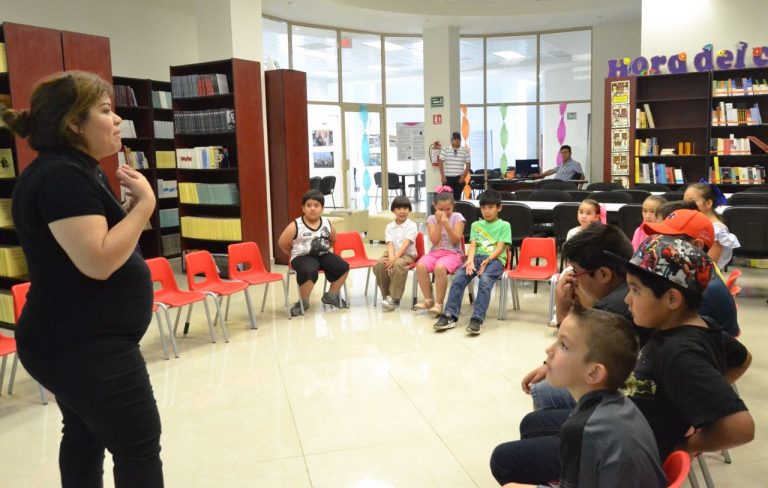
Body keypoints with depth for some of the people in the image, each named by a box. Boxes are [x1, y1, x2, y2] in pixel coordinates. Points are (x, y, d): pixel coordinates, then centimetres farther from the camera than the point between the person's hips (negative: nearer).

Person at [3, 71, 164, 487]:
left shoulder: (72, 170, 12)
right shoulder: (62, 176, -21)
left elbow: (102, 239, 16)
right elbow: (98, 261, -29)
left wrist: (130, 207, 0)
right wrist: (144, 204, -21)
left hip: (73, 341, 11)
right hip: (85, 346, -11)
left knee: (84, 436, 21)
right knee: (138, 445, 0)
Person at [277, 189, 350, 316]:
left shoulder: (327, 223, 2)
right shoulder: (295, 226, -11)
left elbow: (333, 240, 21)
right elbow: (282, 243, -2)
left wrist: (322, 249, 14)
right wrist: (295, 254, 5)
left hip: (323, 254, 5)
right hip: (302, 257, -5)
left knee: (343, 267, -14)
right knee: (309, 272, -36)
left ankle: (331, 296, 11)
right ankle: (303, 302, -8)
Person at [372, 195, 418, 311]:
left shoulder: (412, 225, -5)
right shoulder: (389, 226, 7)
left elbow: (405, 244, -17)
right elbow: (390, 244, -5)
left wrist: (395, 258, -28)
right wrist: (391, 258, -25)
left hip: (407, 254, -4)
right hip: (392, 253, 4)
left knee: (398, 264, -37)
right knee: (379, 265, -26)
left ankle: (395, 299, -29)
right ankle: (387, 295, -10)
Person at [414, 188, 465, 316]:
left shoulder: (457, 217, 2)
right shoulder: (431, 219, 7)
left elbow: (456, 240, -7)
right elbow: (435, 241, -5)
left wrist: (447, 225, -19)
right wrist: (439, 223, -11)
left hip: (453, 253, -3)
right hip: (435, 252, 3)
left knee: (440, 267, -37)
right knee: (420, 265, -29)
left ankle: (439, 303, -25)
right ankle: (428, 299, -13)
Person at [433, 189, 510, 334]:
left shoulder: (504, 225, 9)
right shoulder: (476, 225, 21)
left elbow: (500, 247, -2)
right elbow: (473, 245, 9)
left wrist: (487, 260, -20)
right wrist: (470, 260, -13)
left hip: (495, 259, -3)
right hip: (477, 257, 4)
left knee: (485, 281, -35)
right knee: (458, 278, -25)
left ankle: (477, 319, -41)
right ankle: (450, 315, -28)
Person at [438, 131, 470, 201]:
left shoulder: (465, 151, 6)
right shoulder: (445, 150, 3)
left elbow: (468, 165, 6)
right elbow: (440, 163, 1)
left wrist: (464, 176, -4)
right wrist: (442, 176, -6)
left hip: (459, 178, 1)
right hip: (448, 178, -1)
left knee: (457, 197, 2)